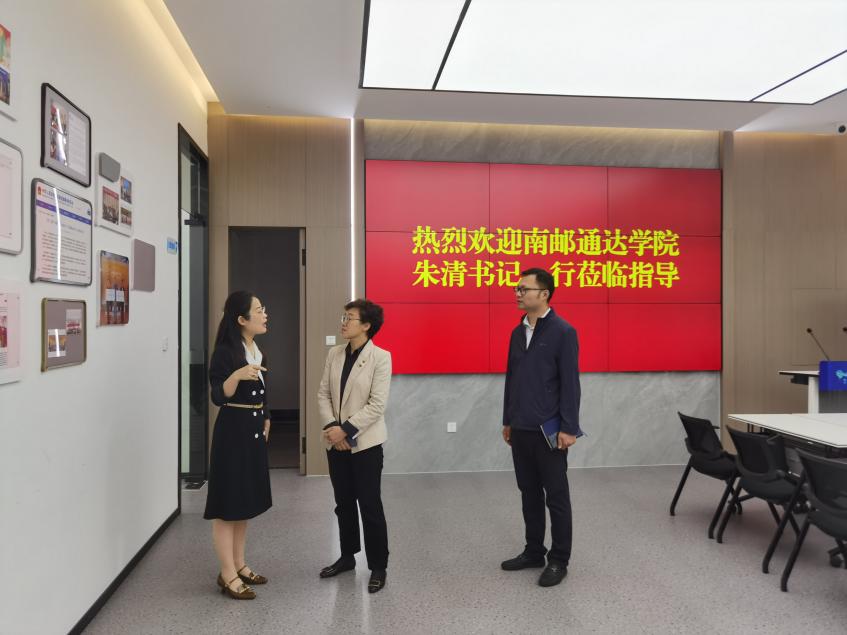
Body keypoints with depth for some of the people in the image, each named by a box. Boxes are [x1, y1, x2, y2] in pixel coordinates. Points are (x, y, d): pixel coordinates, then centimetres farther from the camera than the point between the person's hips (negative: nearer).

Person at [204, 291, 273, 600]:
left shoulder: (257, 350, 10)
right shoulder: (225, 351, -15)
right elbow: (218, 396, -21)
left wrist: (266, 419, 14)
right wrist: (237, 375, -36)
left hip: (254, 430, 9)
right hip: (232, 432, -9)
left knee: (245, 501, 15)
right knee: (228, 503, -1)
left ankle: (239, 565, 26)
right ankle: (228, 575, 8)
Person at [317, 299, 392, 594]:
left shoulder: (381, 357, -12)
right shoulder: (334, 354, 5)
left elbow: (377, 405, -16)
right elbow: (323, 394, 5)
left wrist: (346, 429, -18)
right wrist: (331, 427, -10)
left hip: (365, 443, -5)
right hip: (335, 442, 5)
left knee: (370, 505, 3)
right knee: (343, 504, 16)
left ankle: (378, 567, 18)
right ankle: (347, 557, 34)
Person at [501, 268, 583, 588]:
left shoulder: (563, 332, -9)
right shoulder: (517, 332, 10)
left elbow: (570, 383, -12)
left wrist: (568, 428, -14)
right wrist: (507, 421, 15)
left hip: (549, 430, -6)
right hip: (521, 429, 6)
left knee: (556, 496, 6)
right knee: (529, 493, 15)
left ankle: (559, 560, 18)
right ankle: (534, 551, 29)